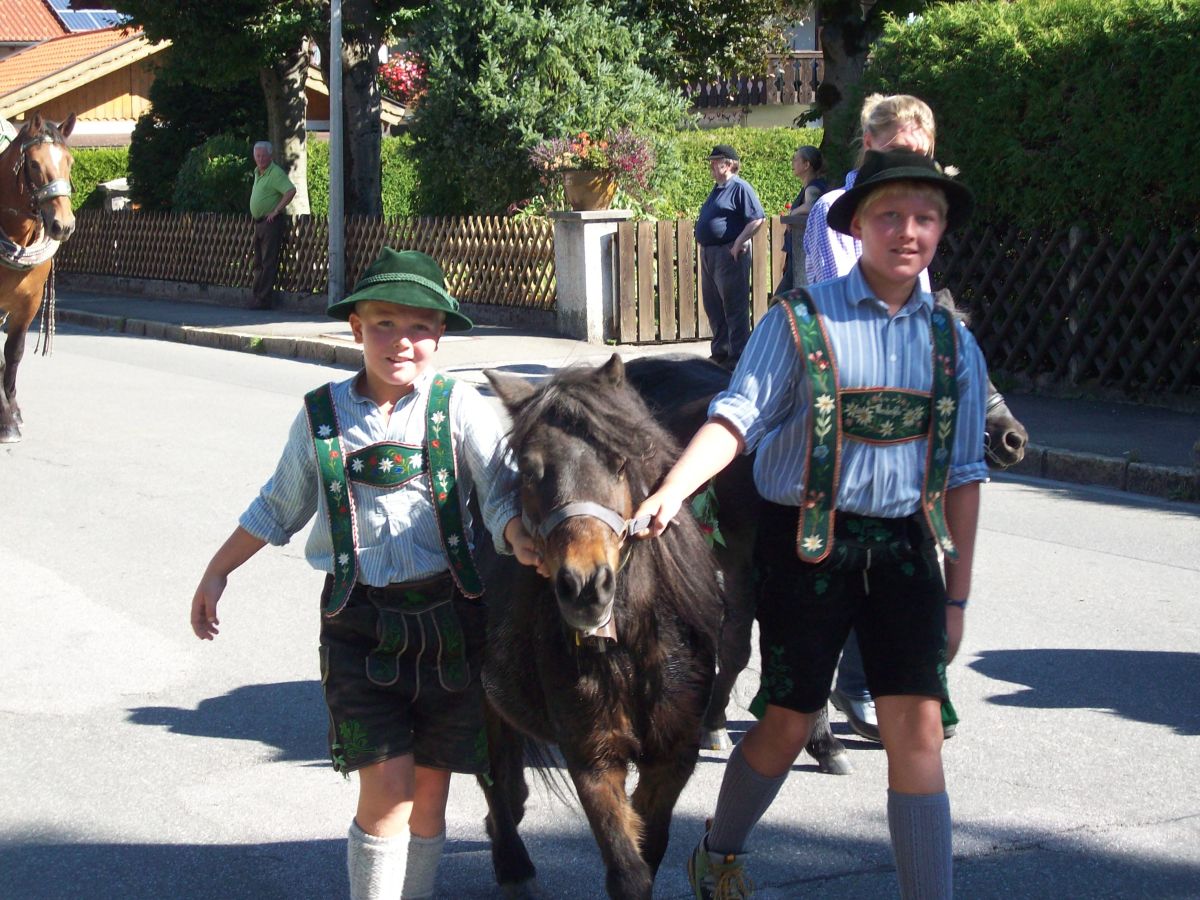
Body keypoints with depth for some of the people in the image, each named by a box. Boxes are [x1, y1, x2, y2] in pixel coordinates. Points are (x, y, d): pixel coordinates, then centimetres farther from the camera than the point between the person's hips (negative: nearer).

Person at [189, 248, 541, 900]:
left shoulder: (460, 409, -3)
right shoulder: (322, 417, 3)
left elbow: (502, 489, -12)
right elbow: (278, 510, 16)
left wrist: (519, 538, -33)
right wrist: (216, 573, 21)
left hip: (448, 613, 0)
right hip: (359, 619, 0)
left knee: (430, 786, 8)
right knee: (387, 784, -10)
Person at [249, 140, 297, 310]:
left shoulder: (276, 173, -13)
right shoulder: (257, 172, 15)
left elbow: (291, 191, -25)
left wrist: (276, 211, -21)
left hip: (272, 222, -10)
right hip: (258, 222, 10)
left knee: (268, 263, -9)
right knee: (258, 262, 11)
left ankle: (264, 300, -10)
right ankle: (257, 296, 15)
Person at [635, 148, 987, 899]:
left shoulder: (952, 343, 5)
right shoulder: (801, 322, -6)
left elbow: (963, 475, 10)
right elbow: (737, 416, -15)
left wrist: (957, 598, 9)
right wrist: (672, 492, -32)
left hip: (903, 546, 3)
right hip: (807, 544, -3)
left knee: (917, 728, -4)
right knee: (788, 724, 8)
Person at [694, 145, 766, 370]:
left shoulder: (740, 188, -11)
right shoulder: (718, 188, 18)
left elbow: (758, 218, -18)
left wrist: (739, 243, -21)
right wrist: (704, 247, 17)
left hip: (730, 255, -10)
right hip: (709, 254, 10)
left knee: (734, 308, -5)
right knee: (713, 307, 14)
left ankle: (738, 357, -2)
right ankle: (720, 352, 23)